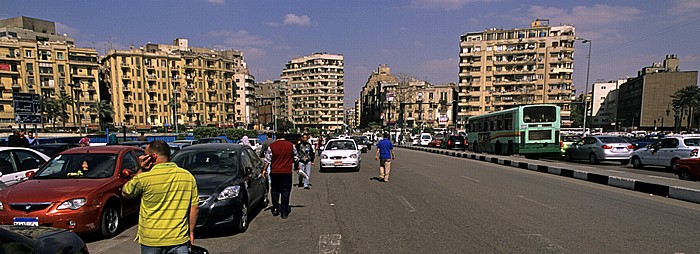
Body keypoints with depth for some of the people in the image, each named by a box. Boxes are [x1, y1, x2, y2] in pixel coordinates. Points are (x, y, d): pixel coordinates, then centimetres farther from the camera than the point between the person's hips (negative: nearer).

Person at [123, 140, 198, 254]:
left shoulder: (144, 178, -12)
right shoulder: (188, 176, -2)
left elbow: (125, 193, 9)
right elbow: (194, 208, 1)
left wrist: (141, 170, 4)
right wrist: (191, 232, 12)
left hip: (151, 241, -1)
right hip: (179, 239, 2)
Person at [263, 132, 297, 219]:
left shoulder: (271, 146, -4)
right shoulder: (291, 145, 0)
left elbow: (267, 160, -3)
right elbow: (295, 158, 12)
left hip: (274, 172, 0)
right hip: (287, 172, 0)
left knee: (275, 190, 18)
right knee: (285, 191, 5)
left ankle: (275, 208, 20)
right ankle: (284, 212, 7)